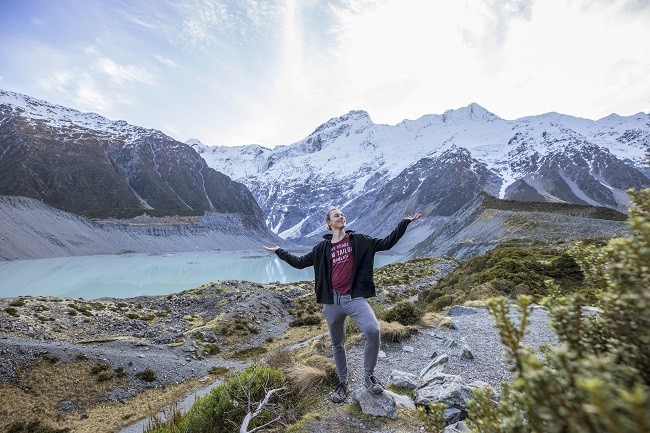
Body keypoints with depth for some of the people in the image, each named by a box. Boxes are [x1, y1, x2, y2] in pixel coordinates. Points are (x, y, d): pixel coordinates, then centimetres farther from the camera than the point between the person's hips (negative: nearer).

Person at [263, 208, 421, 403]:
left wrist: (405, 222, 0)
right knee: (337, 344, 14)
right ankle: (343, 383, 38)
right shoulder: (323, 247, 9)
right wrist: (279, 252, 15)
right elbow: (300, 262, 16)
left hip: (355, 298, -2)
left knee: (373, 331, -23)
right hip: (332, 302, 2)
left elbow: (386, 243, 4)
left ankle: (369, 375, 3)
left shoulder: (358, 240, 5)